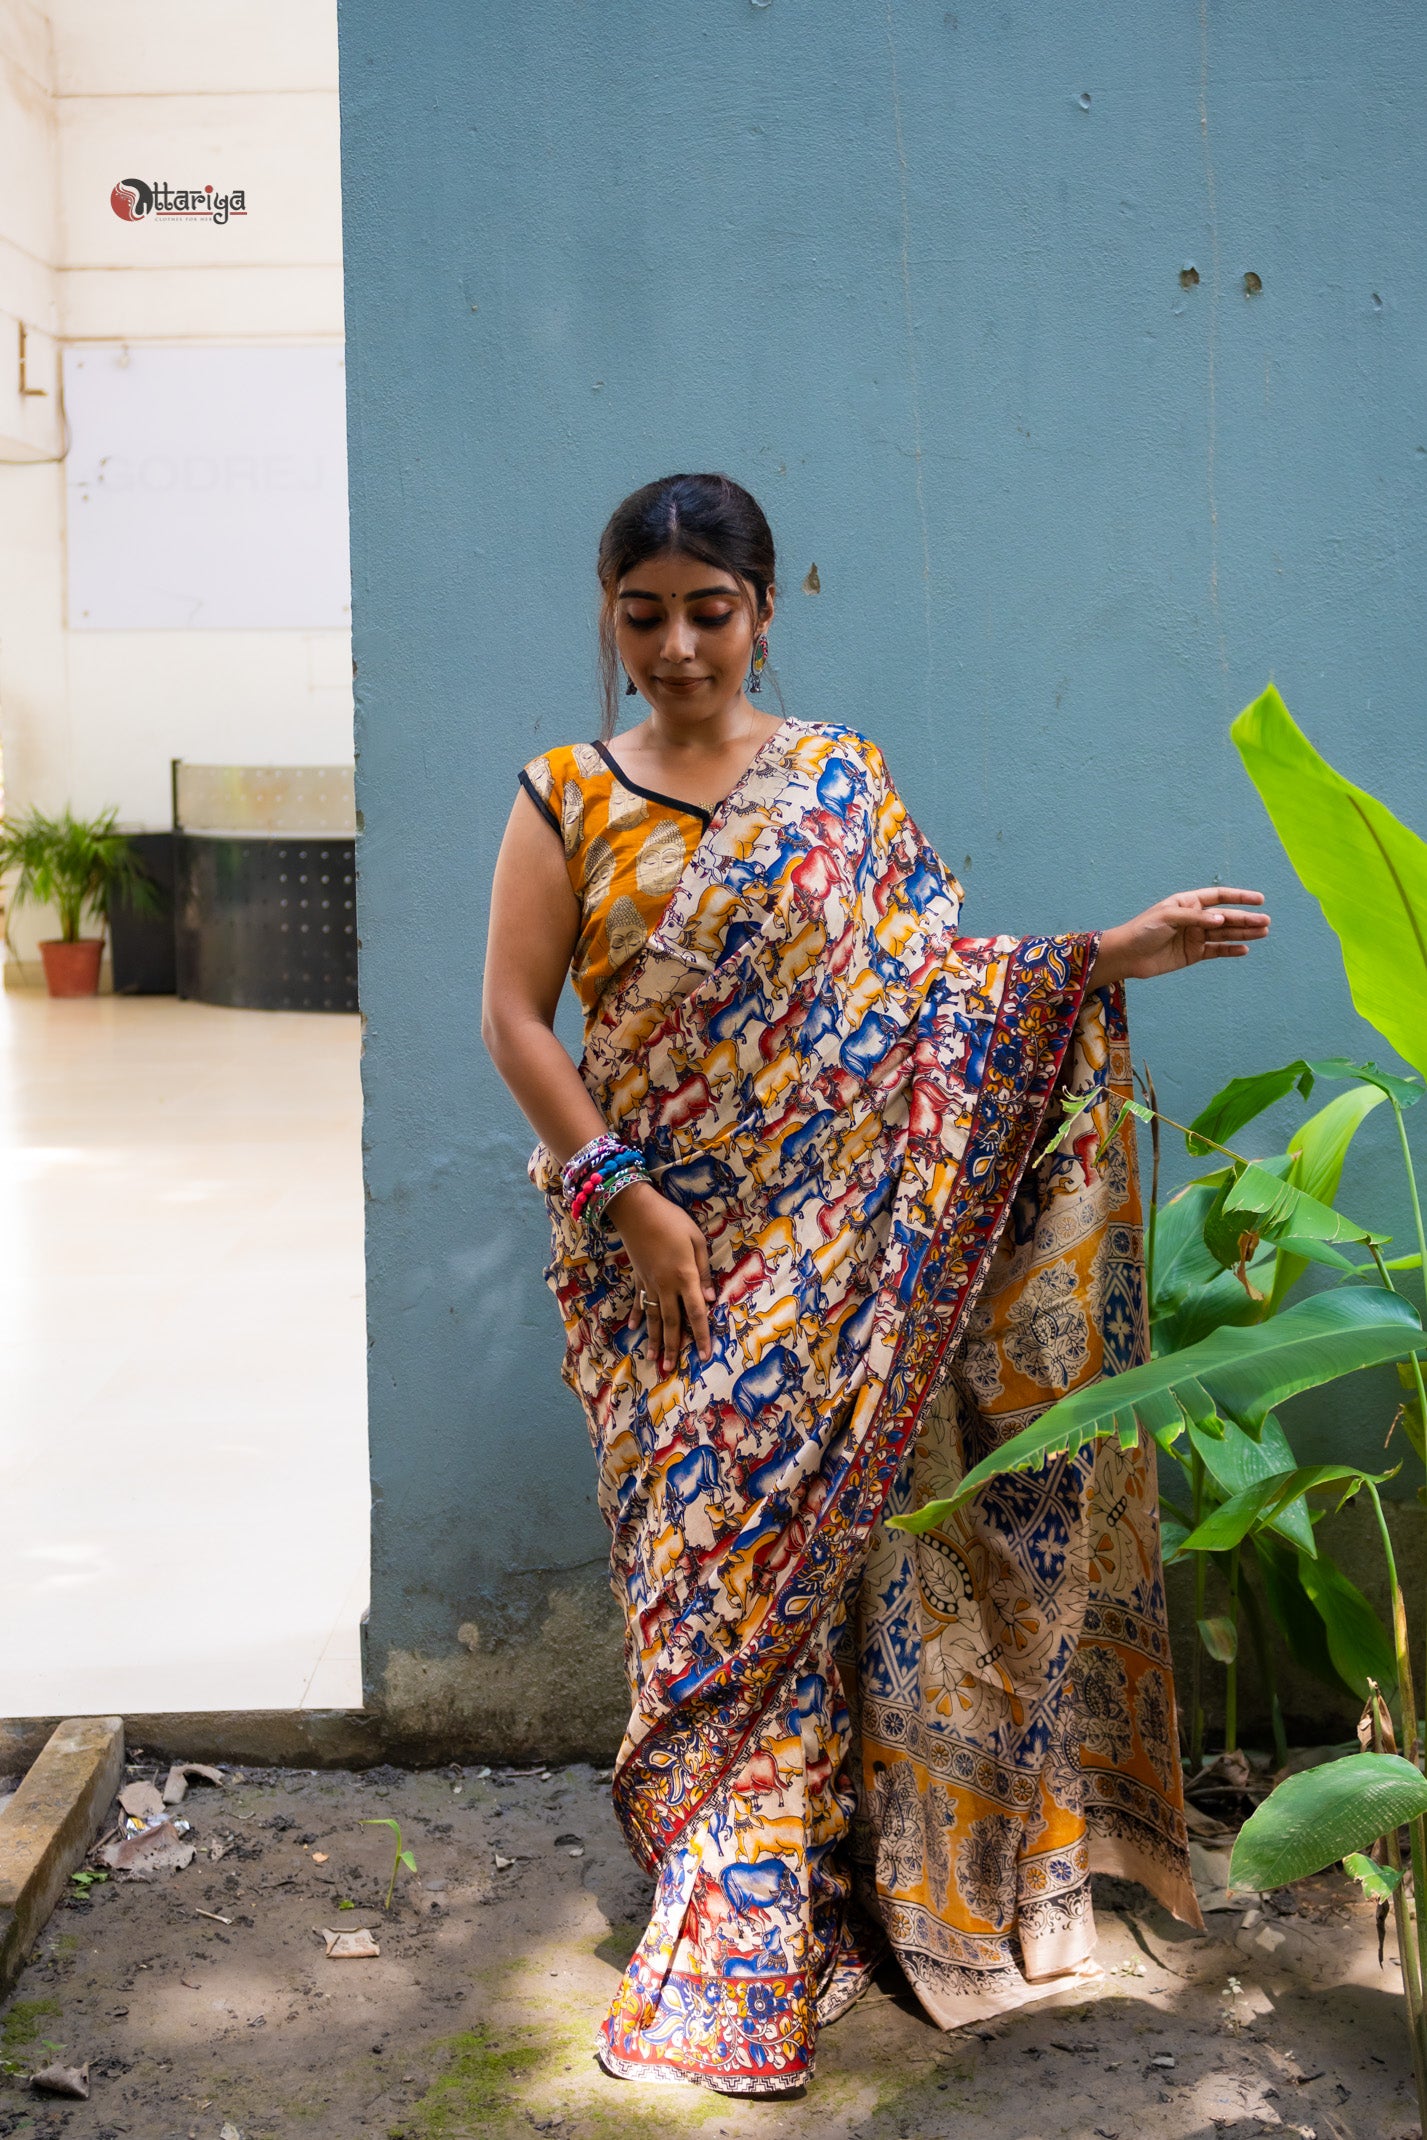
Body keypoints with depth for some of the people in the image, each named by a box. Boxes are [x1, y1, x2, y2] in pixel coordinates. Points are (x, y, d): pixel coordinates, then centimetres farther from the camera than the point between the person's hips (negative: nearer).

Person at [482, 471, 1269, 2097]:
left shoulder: (839, 781, 5)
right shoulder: (567, 798, 2)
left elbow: (928, 980, 5)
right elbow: (515, 1014, -1)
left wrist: (1109, 956, -8)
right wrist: (623, 1195, -9)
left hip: (824, 1248, 0)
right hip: (652, 1241, 0)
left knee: (793, 1545, 0)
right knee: (693, 1546, 2)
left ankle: (747, 1949, 14)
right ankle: (755, 1900, 18)